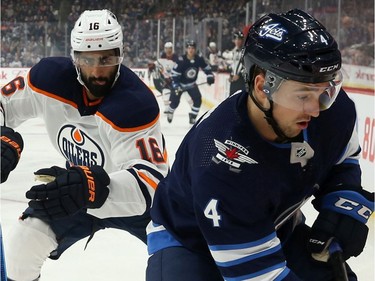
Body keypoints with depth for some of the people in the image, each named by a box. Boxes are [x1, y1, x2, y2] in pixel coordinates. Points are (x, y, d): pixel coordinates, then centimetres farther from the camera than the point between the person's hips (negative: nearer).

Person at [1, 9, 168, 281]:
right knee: (23, 243, -3)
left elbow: (151, 181, -44)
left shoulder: (135, 104, -36)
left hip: (131, 199, -4)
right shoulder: (52, 78, -21)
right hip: (76, 185, 4)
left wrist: (95, 187, -60)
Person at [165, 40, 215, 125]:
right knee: (175, 101, -5)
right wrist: (176, 85, -31)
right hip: (180, 83, -4)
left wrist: (210, 76, -10)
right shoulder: (181, 60, -27)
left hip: (191, 84, 4)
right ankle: (169, 112, 29)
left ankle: (192, 116, 3)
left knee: (198, 99, -12)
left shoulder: (199, 59, -14)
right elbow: (174, 73, -24)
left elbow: (206, 67, 4)